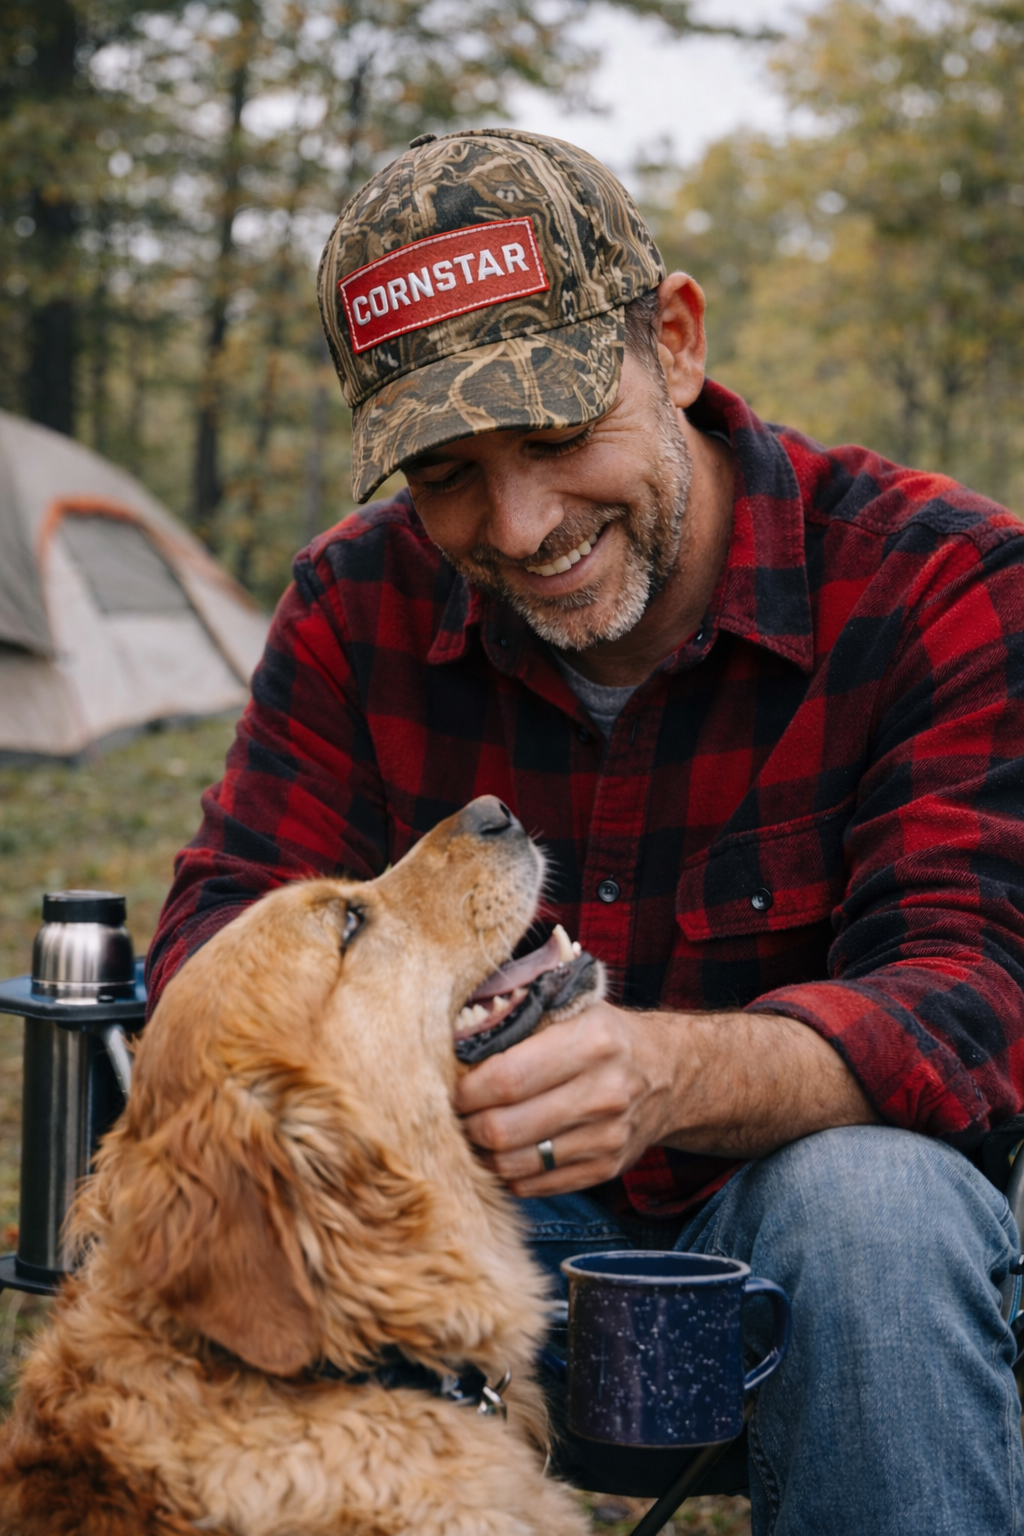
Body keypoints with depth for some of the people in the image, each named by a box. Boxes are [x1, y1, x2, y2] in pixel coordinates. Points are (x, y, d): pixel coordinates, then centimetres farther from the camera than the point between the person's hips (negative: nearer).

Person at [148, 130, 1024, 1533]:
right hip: (485, 1225, 2)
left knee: (871, 1201, -36)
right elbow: (226, 915, -5)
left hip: (786, 1208, -2)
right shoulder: (362, 603, -3)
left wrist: (673, 1072, -45)